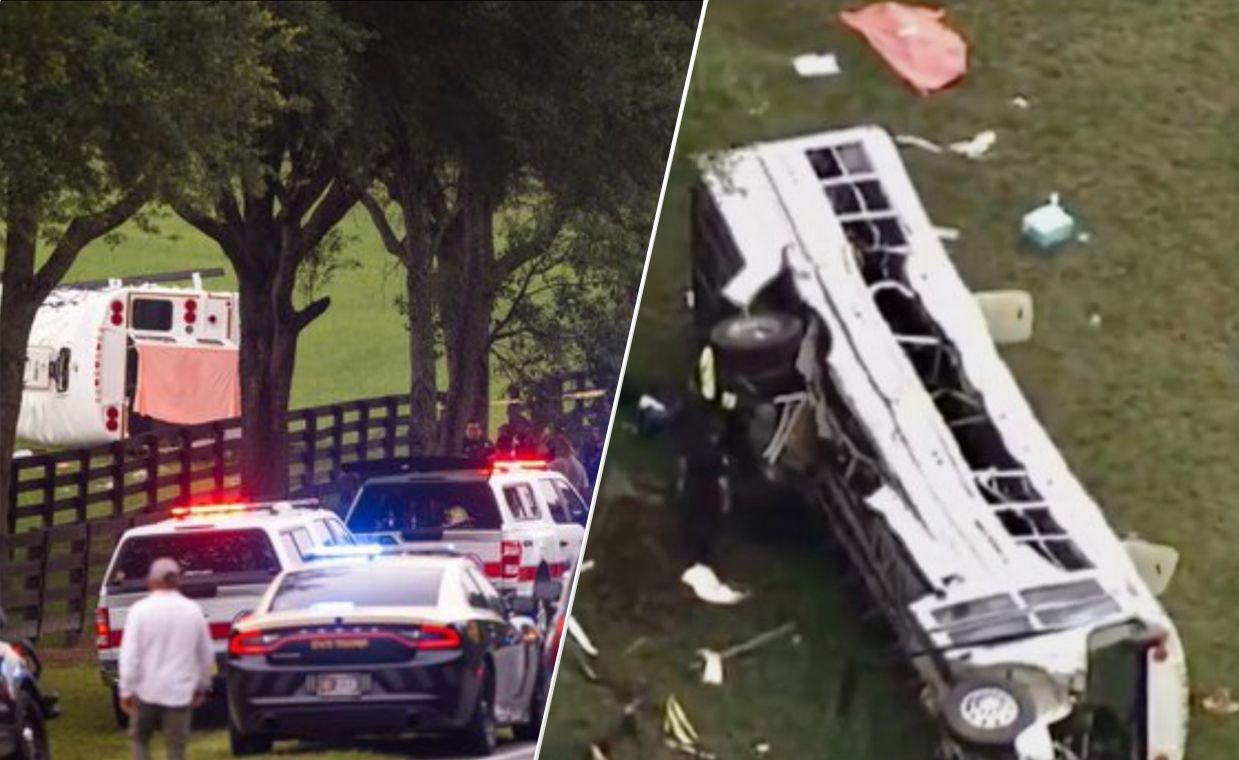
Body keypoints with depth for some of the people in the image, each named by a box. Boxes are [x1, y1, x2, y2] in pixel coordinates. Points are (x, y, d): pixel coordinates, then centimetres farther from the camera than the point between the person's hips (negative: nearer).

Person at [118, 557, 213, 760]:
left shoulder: (141, 610, -7)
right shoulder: (193, 610, 2)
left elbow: (129, 654, -11)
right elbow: (206, 654, 10)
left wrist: (126, 690, -6)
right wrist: (202, 686, 23)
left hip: (147, 690, -1)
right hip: (179, 692, 1)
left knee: (139, 739, 17)